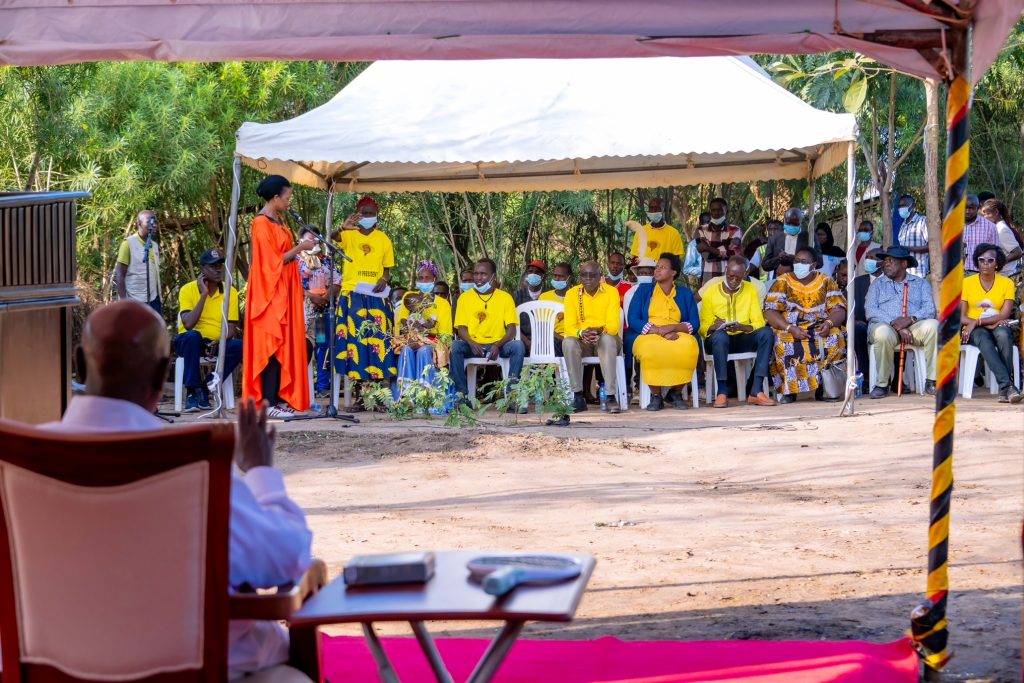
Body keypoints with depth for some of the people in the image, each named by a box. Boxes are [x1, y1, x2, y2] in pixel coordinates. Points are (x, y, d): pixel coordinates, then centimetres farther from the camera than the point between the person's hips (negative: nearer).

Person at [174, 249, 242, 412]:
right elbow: (188, 325, -20)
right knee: (193, 336, -37)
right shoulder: (188, 289, -7)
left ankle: (205, 388, -15)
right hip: (189, 343, -2)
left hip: (218, 344, 2)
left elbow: (231, 328, -3)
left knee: (239, 346, -28)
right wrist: (204, 294, -18)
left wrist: (219, 342, -24)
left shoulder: (230, 292, 0)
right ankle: (192, 391, -27)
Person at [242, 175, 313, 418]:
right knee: (273, 344, -9)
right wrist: (300, 247, -12)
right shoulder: (262, 223, -14)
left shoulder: (277, 221, 13)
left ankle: (280, 398, 11)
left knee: (285, 344, 8)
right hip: (270, 291, -9)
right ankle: (268, 403, -8)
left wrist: (300, 245, 8)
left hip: (284, 291, 9)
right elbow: (273, 261, -17)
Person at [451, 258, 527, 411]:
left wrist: (498, 345, -20)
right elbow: (461, 328, 2)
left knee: (518, 346, -30)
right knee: (455, 346, -31)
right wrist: (472, 343, -20)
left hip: (498, 345, 0)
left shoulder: (505, 297, 8)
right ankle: (462, 394, -27)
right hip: (473, 345, 0)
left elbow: (511, 329, -1)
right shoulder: (465, 298, 10)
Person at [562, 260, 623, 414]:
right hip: (582, 343, 2)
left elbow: (613, 326, -12)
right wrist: (582, 333, -30)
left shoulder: (611, 292, -5)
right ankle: (578, 397, -29)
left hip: (605, 341, -1)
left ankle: (611, 396, -39)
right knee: (568, 342, -31)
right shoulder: (572, 294, -1)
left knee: (607, 339, -36)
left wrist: (599, 330, -34)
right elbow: (569, 326, -7)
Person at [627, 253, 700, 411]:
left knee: (688, 345, -36)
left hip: (677, 336, 1)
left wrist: (672, 327, -15)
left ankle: (676, 392, -15)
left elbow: (694, 324, 6)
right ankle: (656, 396, -23)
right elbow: (633, 320, 2)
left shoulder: (685, 294, 18)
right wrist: (659, 330, -12)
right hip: (648, 336, -1)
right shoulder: (643, 290, 16)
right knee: (650, 349, -39)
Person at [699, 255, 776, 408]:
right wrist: (714, 327, -25)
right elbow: (703, 328, -1)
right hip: (718, 340, -2)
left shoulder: (751, 289, 5)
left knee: (767, 332, -28)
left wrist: (741, 327, -23)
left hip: (743, 339, 2)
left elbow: (759, 323, -1)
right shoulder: (711, 292, 0)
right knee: (720, 335, -38)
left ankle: (756, 391, -33)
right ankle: (722, 392, -35)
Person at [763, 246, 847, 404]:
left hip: (820, 329, 1)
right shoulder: (783, 282, 6)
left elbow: (839, 310, 4)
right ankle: (789, 390, -22)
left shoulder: (826, 281, 11)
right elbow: (770, 312, -4)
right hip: (790, 330, -1)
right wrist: (790, 328, -20)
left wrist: (829, 323, -20)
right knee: (786, 343, -35)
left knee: (835, 338, -31)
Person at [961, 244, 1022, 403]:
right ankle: (1008, 386, -51)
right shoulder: (967, 283, 4)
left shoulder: (1007, 283, 4)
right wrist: (988, 324, -16)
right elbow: (961, 316, -2)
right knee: (984, 338, -37)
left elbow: (1004, 315, -6)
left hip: (998, 327, 0)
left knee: (1003, 334, -37)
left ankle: (1004, 389, -39)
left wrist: (978, 321, -20)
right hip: (974, 330, 0)